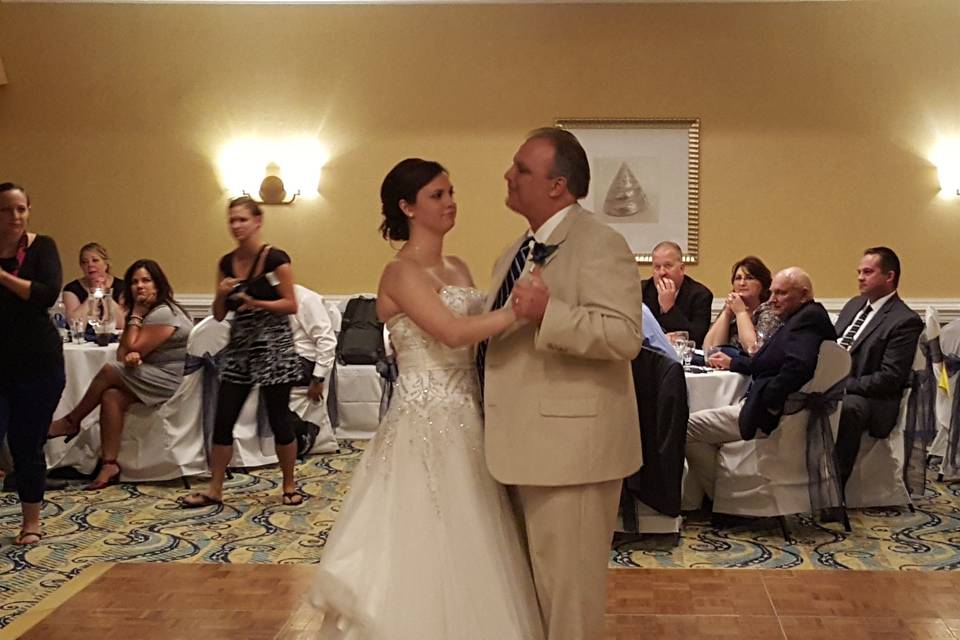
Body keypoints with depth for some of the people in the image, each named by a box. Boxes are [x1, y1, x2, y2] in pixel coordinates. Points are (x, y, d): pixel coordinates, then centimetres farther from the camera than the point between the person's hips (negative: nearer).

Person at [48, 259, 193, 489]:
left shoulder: (164, 314, -14)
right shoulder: (148, 312, 17)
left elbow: (133, 349, -16)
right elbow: (123, 351, 9)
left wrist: (136, 315, -8)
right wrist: (131, 356, -15)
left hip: (173, 382, -9)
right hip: (157, 379, 9)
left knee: (109, 371, -16)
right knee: (111, 396, -16)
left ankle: (71, 422, 4)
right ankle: (109, 464, -18)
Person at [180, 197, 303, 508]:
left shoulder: (275, 259, -8)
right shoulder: (227, 263, 8)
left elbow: (291, 305, -9)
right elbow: (219, 314, 11)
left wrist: (255, 302, -20)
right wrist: (222, 294, -9)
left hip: (273, 346, -5)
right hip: (239, 345, 6)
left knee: (278, 418, 1)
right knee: (223, 419, 3)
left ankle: (289, 485, 18)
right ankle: (215, 490, 14)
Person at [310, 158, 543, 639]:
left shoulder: (458, 270, 13)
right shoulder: (401, 272, -12)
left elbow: (476, 343, 11)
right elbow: (454, 333, -26)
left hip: (464, 421, 8)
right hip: (425, 423, -8)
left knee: (467, 554, 14)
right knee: (428, 551, 1)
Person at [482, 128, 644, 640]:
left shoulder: (599, 244, -14)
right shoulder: (518, 253, 15)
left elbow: (625, 335, -25)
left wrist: (548, 313, -34)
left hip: (571, 445, -9)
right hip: (526, 444, 9)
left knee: (567, 587, 3)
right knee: (536, 583, 21)